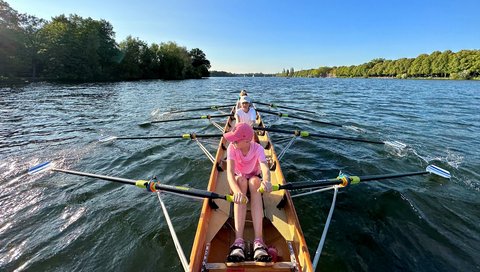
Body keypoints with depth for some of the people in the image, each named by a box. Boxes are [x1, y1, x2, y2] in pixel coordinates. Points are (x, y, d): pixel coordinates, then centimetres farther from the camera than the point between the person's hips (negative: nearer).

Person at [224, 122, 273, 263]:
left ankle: (258, 240, -45)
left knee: (254, 180, -36)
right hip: (238, 181, 0)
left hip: (254, 180, 0)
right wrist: (236, 191, -53)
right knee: (241, 179, -35)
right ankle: (239, 240, -44)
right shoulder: (232, 148, -20)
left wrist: (266, 181, -63)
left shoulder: (258, 148, -21)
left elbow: (265, 169, -38)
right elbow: (230, 172, -33)